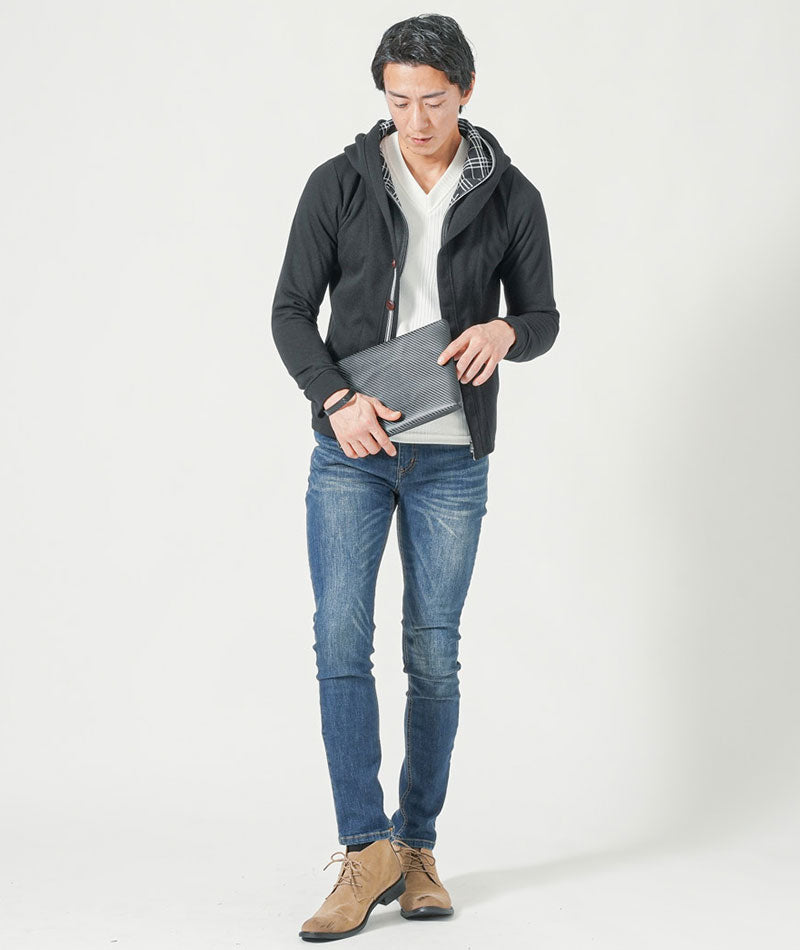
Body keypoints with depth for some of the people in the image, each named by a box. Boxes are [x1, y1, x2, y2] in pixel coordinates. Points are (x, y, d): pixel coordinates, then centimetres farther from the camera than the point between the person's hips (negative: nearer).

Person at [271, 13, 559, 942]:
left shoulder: (511, 197, 1)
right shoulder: (339, 184, -1)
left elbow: (543, 319, 7)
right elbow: (290, 309, 0)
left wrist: (505, 331, -17)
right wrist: (335, 399, -16)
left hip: (451, 458, 0)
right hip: (349, 452, 0)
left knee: (433, 656, 5)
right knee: (341, 643, -9)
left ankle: (415, 847, 18)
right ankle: (366, 852, -2)